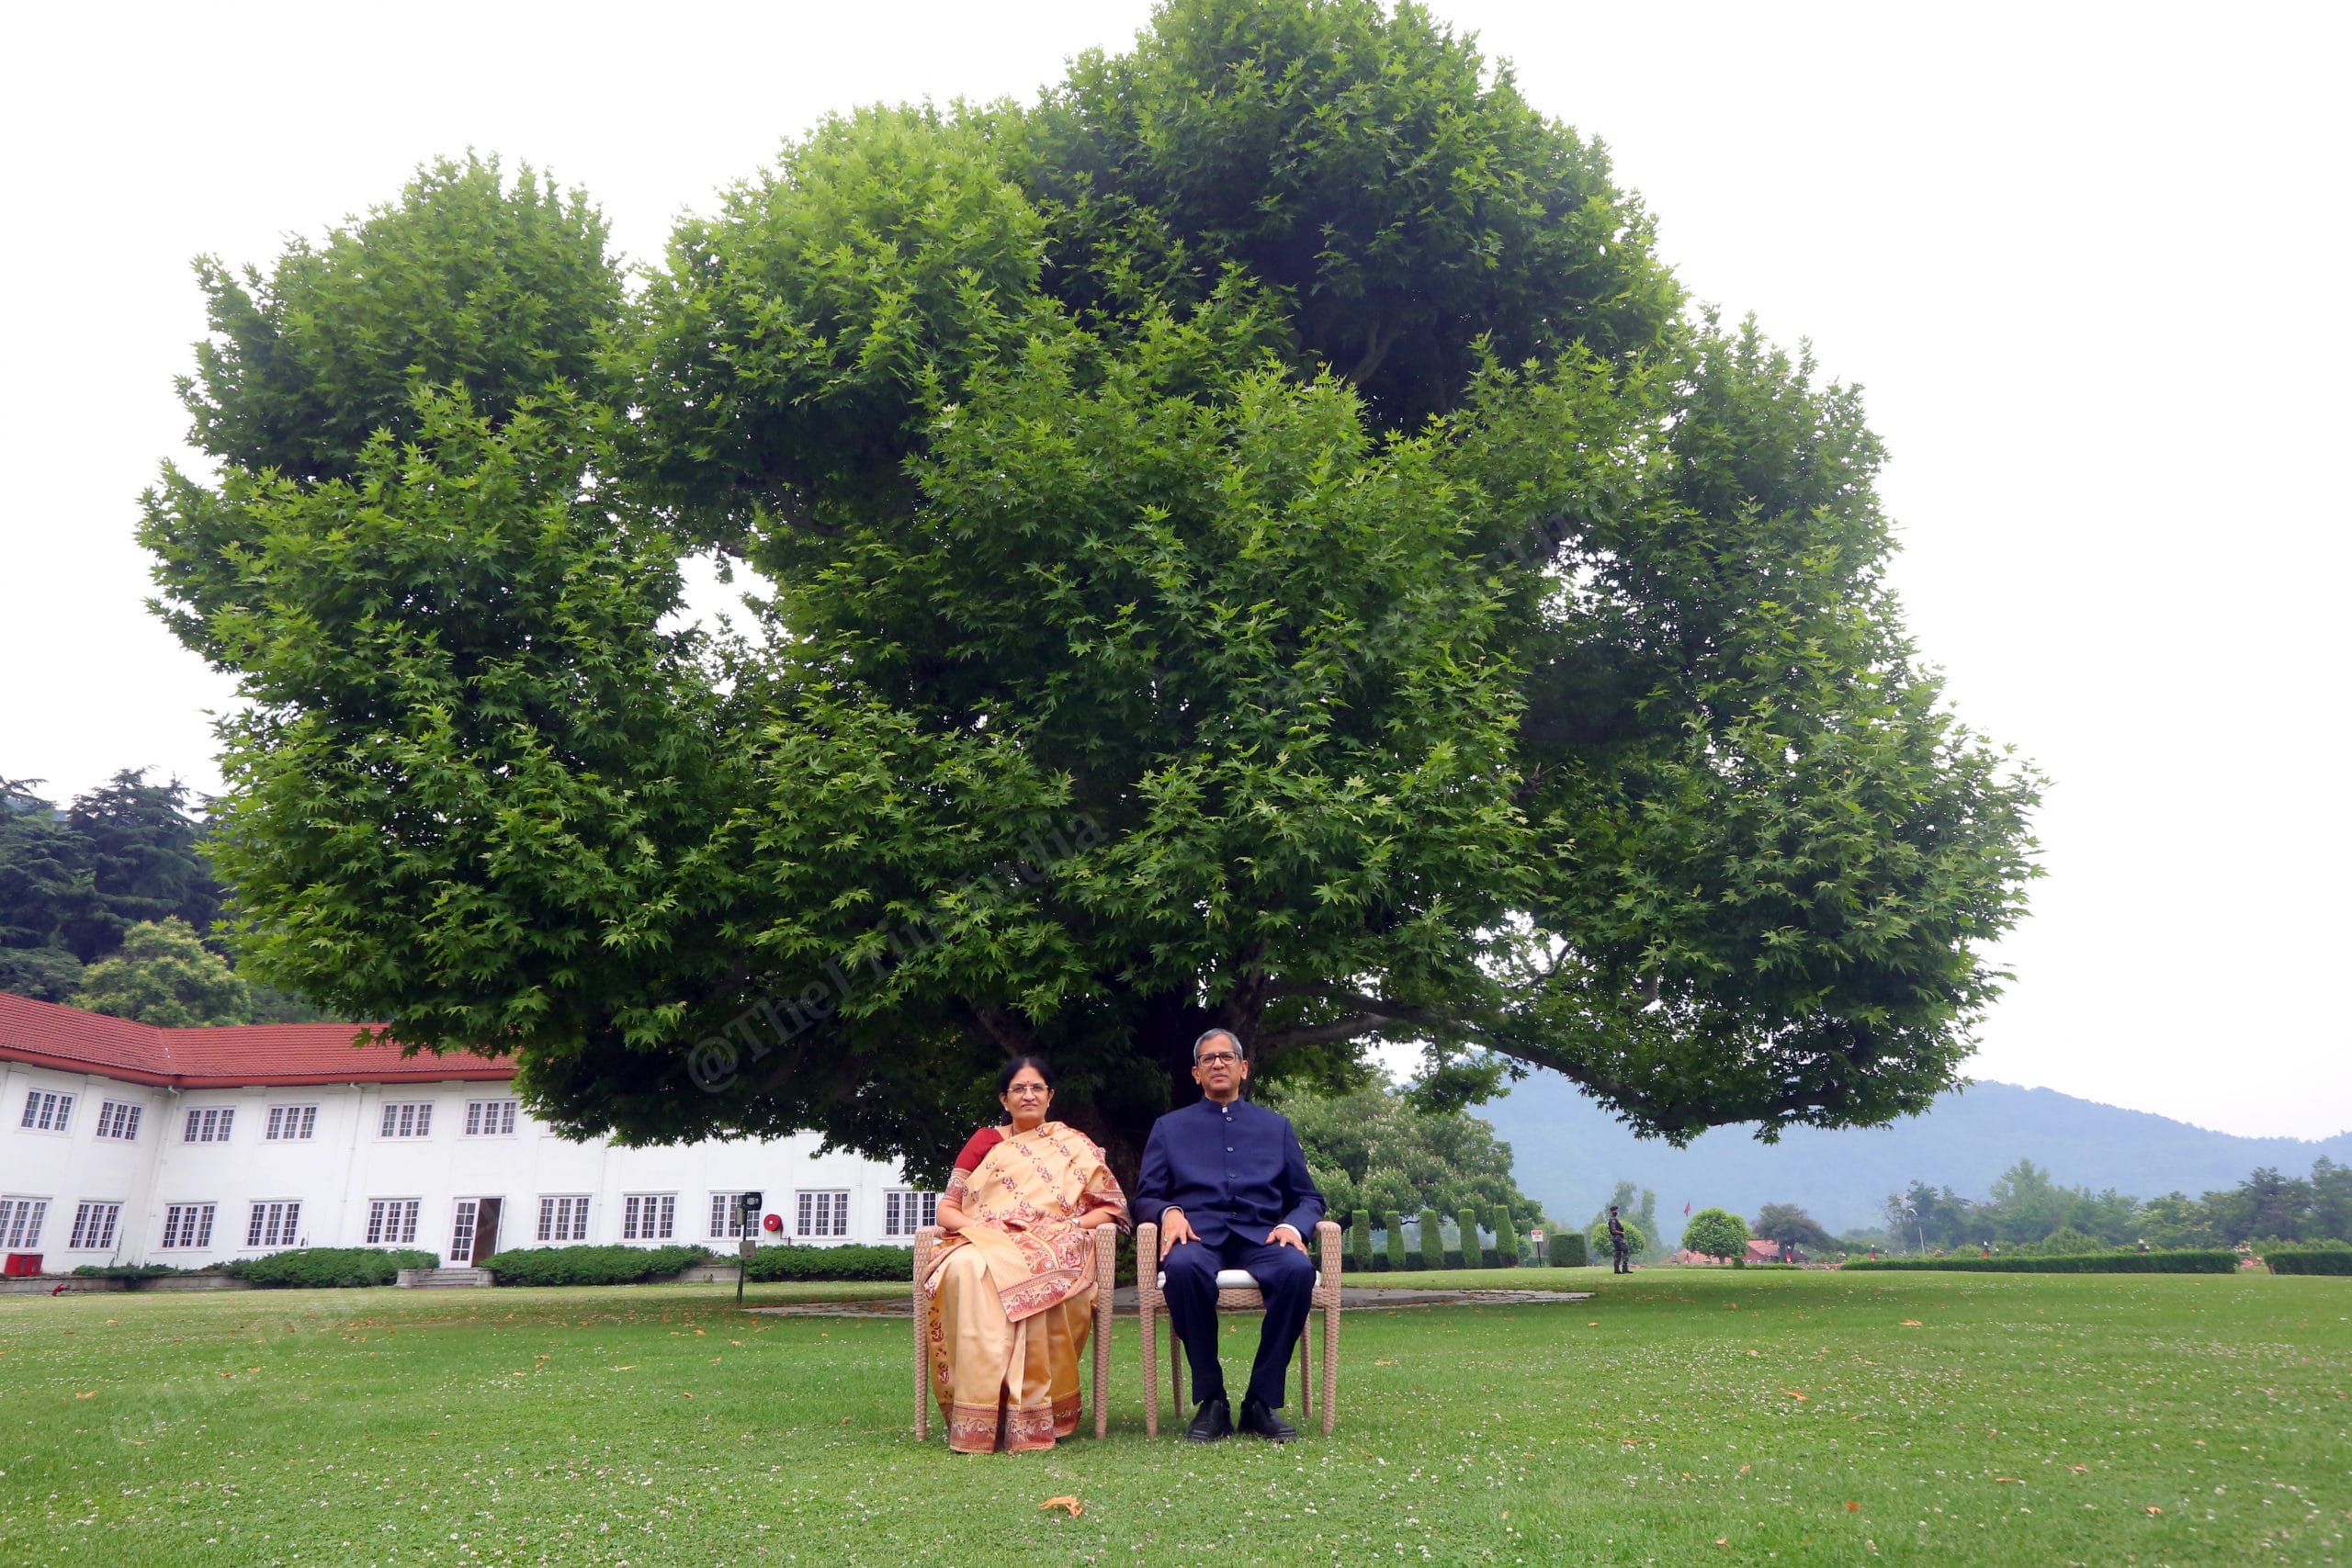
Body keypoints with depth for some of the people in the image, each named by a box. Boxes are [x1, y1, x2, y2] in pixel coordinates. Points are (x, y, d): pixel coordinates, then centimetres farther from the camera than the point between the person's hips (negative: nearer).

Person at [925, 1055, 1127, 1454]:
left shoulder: (1074, 1146, 18)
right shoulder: (984, 1142, 19)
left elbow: (1113, 1205, 11)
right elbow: (946, 1209, 13)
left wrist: (1070, 1226, -7)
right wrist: (982, 1229, -7)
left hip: (1052, 1256, -1)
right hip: (983, 1247, 1)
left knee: (1029, 1278, -39)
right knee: (968, 1269, -37)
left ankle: (1032, 1416, -31)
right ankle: (976, 1417, -36)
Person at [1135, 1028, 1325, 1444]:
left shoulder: (1276, 1126, 21)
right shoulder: (1169, 1127, 19)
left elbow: (1308, 1198, 18)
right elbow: (1145, 1197, 13)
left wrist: (1293, 1225, -5)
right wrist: (1169, 1212, -10)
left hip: (1260, 1239, 1)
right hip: (1198, 1238, -1)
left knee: (1298, 1268, -34)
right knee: (1182, 1266, -37)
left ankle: (1262, 1402, -18)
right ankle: (1211, 1401, -20)